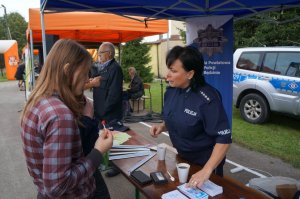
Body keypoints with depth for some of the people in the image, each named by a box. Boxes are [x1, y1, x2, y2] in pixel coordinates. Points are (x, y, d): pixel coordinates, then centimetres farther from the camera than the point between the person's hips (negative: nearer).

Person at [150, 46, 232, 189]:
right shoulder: (171, 91, -7)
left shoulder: (207, 99, -29)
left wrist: (207, 170, -34)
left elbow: (224, 138, -28)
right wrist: (162, 126, -10)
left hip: (205, 161, -6)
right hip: (181, 157, 7)